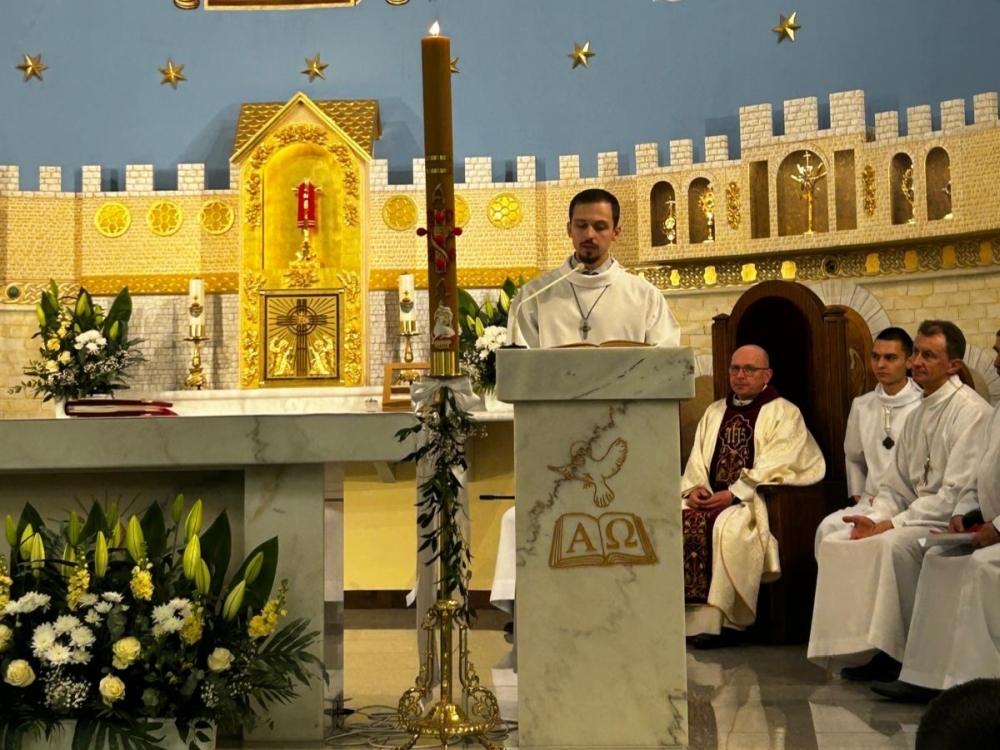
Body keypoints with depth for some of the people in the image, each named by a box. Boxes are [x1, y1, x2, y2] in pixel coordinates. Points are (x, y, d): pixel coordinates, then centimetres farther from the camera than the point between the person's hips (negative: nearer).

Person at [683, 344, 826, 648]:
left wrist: (733, 494, -18)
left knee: (728, 527, -35)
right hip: (709, 498, 5)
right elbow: (696, 460, 17)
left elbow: (773, 468, -9)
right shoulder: (715, 412, 22)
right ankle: (684, 614, -21)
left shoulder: (784, 414, 3)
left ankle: (713, 619, -29)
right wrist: (694, 488, -5)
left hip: (755, 501, -5)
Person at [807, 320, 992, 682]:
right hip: (917, 517, 9)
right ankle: (863, 643, -7)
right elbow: (896, 486, 15)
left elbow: (957, 494, -19)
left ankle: (900, 654, -22)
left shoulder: (970, 411, -13)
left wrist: (892, 523, -19)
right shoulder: (917, 415, 14)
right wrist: (874, 518, -6)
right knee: (835, 542, -5)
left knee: (893, 543, -34)